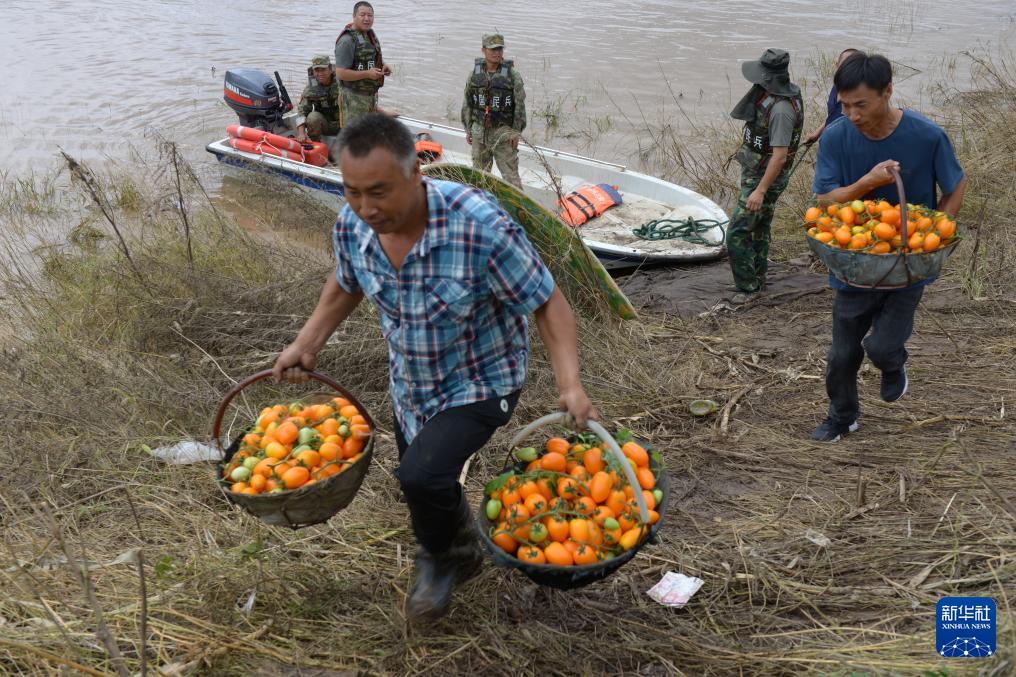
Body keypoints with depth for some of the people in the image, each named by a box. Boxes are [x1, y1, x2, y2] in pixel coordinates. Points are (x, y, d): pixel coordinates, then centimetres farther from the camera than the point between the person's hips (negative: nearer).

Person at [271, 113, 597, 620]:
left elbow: (548, 303, -24)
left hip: (480, 382, -6)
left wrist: (569, 385, -35)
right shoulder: (352, 227, -16)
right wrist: (305, 345, 2)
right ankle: (460, 551, 57)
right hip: (410, 384, 6)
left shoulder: (480, 227, -33)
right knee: (424, 496, 22)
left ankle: (442, 557, 7)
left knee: (422, 476, -27)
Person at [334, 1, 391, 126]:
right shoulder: (347, 40, -20)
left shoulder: (370, 33, 9)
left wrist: (383, 65, 5)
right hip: (354, 98, -9)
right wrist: (367, 73, -24)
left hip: (372, 95, 9)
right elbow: (340, 73, -24)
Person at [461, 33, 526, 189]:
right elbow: (467, 103, 11)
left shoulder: (512, 74, -6)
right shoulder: (475, 73, 4)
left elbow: (520, 104, -5)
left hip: (503, 132, -3)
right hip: (479, 131, 4)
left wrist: (516, 132, -8)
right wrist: (468, 129, 10)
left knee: (510, 173, -4)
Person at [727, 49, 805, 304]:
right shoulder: (772, 94, 3)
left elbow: (779, 156, -29)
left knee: (737, 234, -8)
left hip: (764, 178, -10)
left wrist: (760, 191, -29)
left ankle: (748, 287, 3)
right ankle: (758, 280, 35)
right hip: (755, 174, 10)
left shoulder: (781, 109, -28)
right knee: (759, 229, 21)